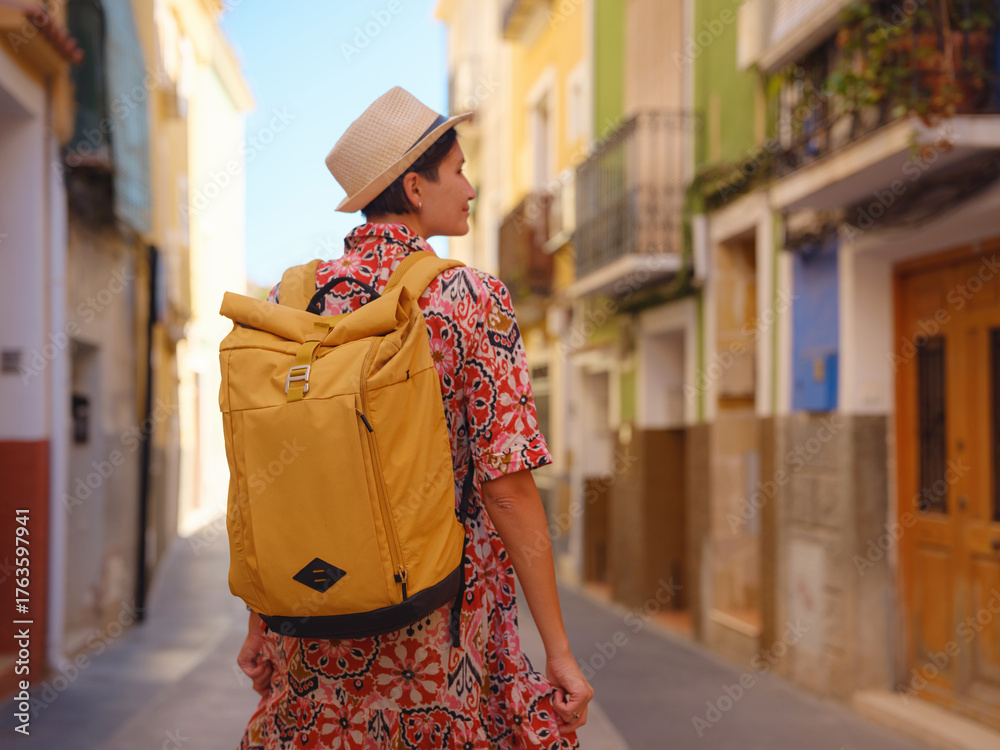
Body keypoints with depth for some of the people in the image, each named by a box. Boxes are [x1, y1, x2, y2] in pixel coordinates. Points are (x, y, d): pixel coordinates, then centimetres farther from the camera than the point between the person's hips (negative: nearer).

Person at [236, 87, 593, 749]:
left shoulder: (290, 299, 0)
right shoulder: (474, 301, -12)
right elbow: (509, 490, -15)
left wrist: (258, 623, 14)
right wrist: (560, 651, -9)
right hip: (441, 623, -3)